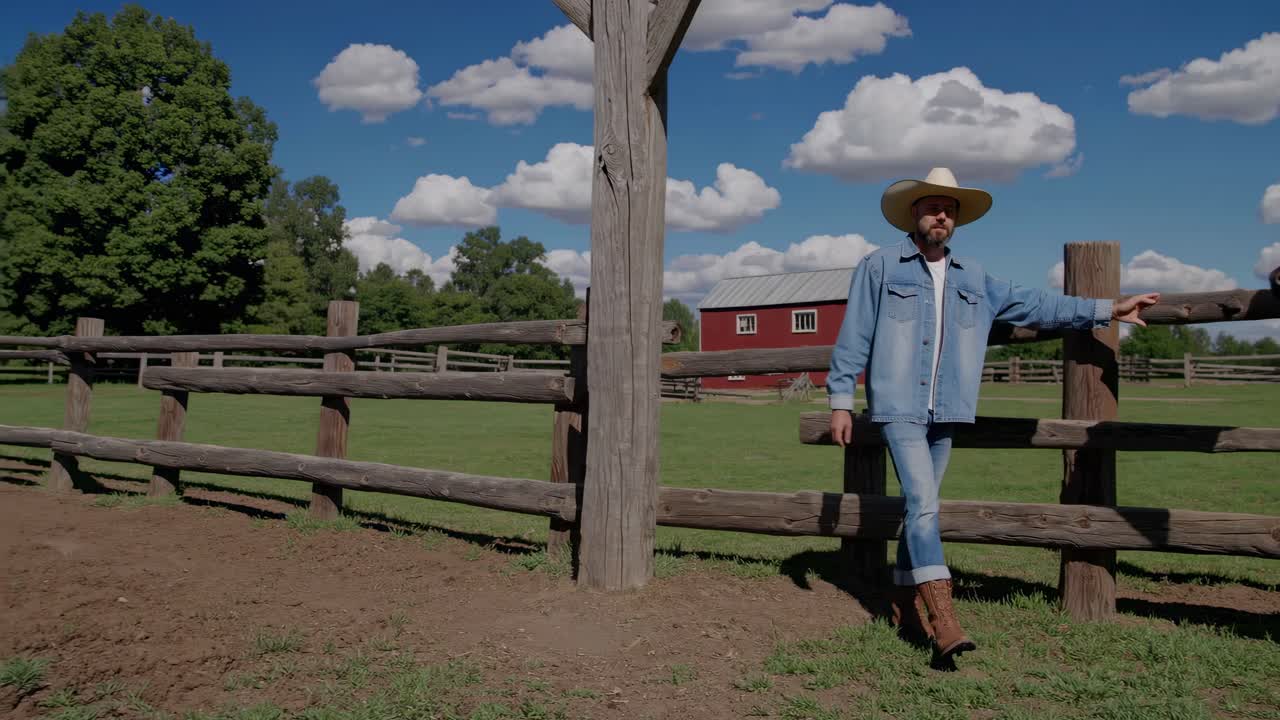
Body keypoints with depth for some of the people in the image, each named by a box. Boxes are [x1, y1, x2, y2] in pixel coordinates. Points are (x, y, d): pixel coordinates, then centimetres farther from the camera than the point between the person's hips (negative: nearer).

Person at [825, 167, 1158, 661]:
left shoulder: (972, 278, 15)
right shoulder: (879, 267, 0)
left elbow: (1033, 304, 16)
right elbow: (853, 338, -1)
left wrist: (1108, 309, 13)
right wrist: (840, 401, -5)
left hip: (944, 414, 5)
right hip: (898, 408, -5)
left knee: (921, 507, 10)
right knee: (923, 502, -16)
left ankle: (905, 603, 23)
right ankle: (942, 618, -18)